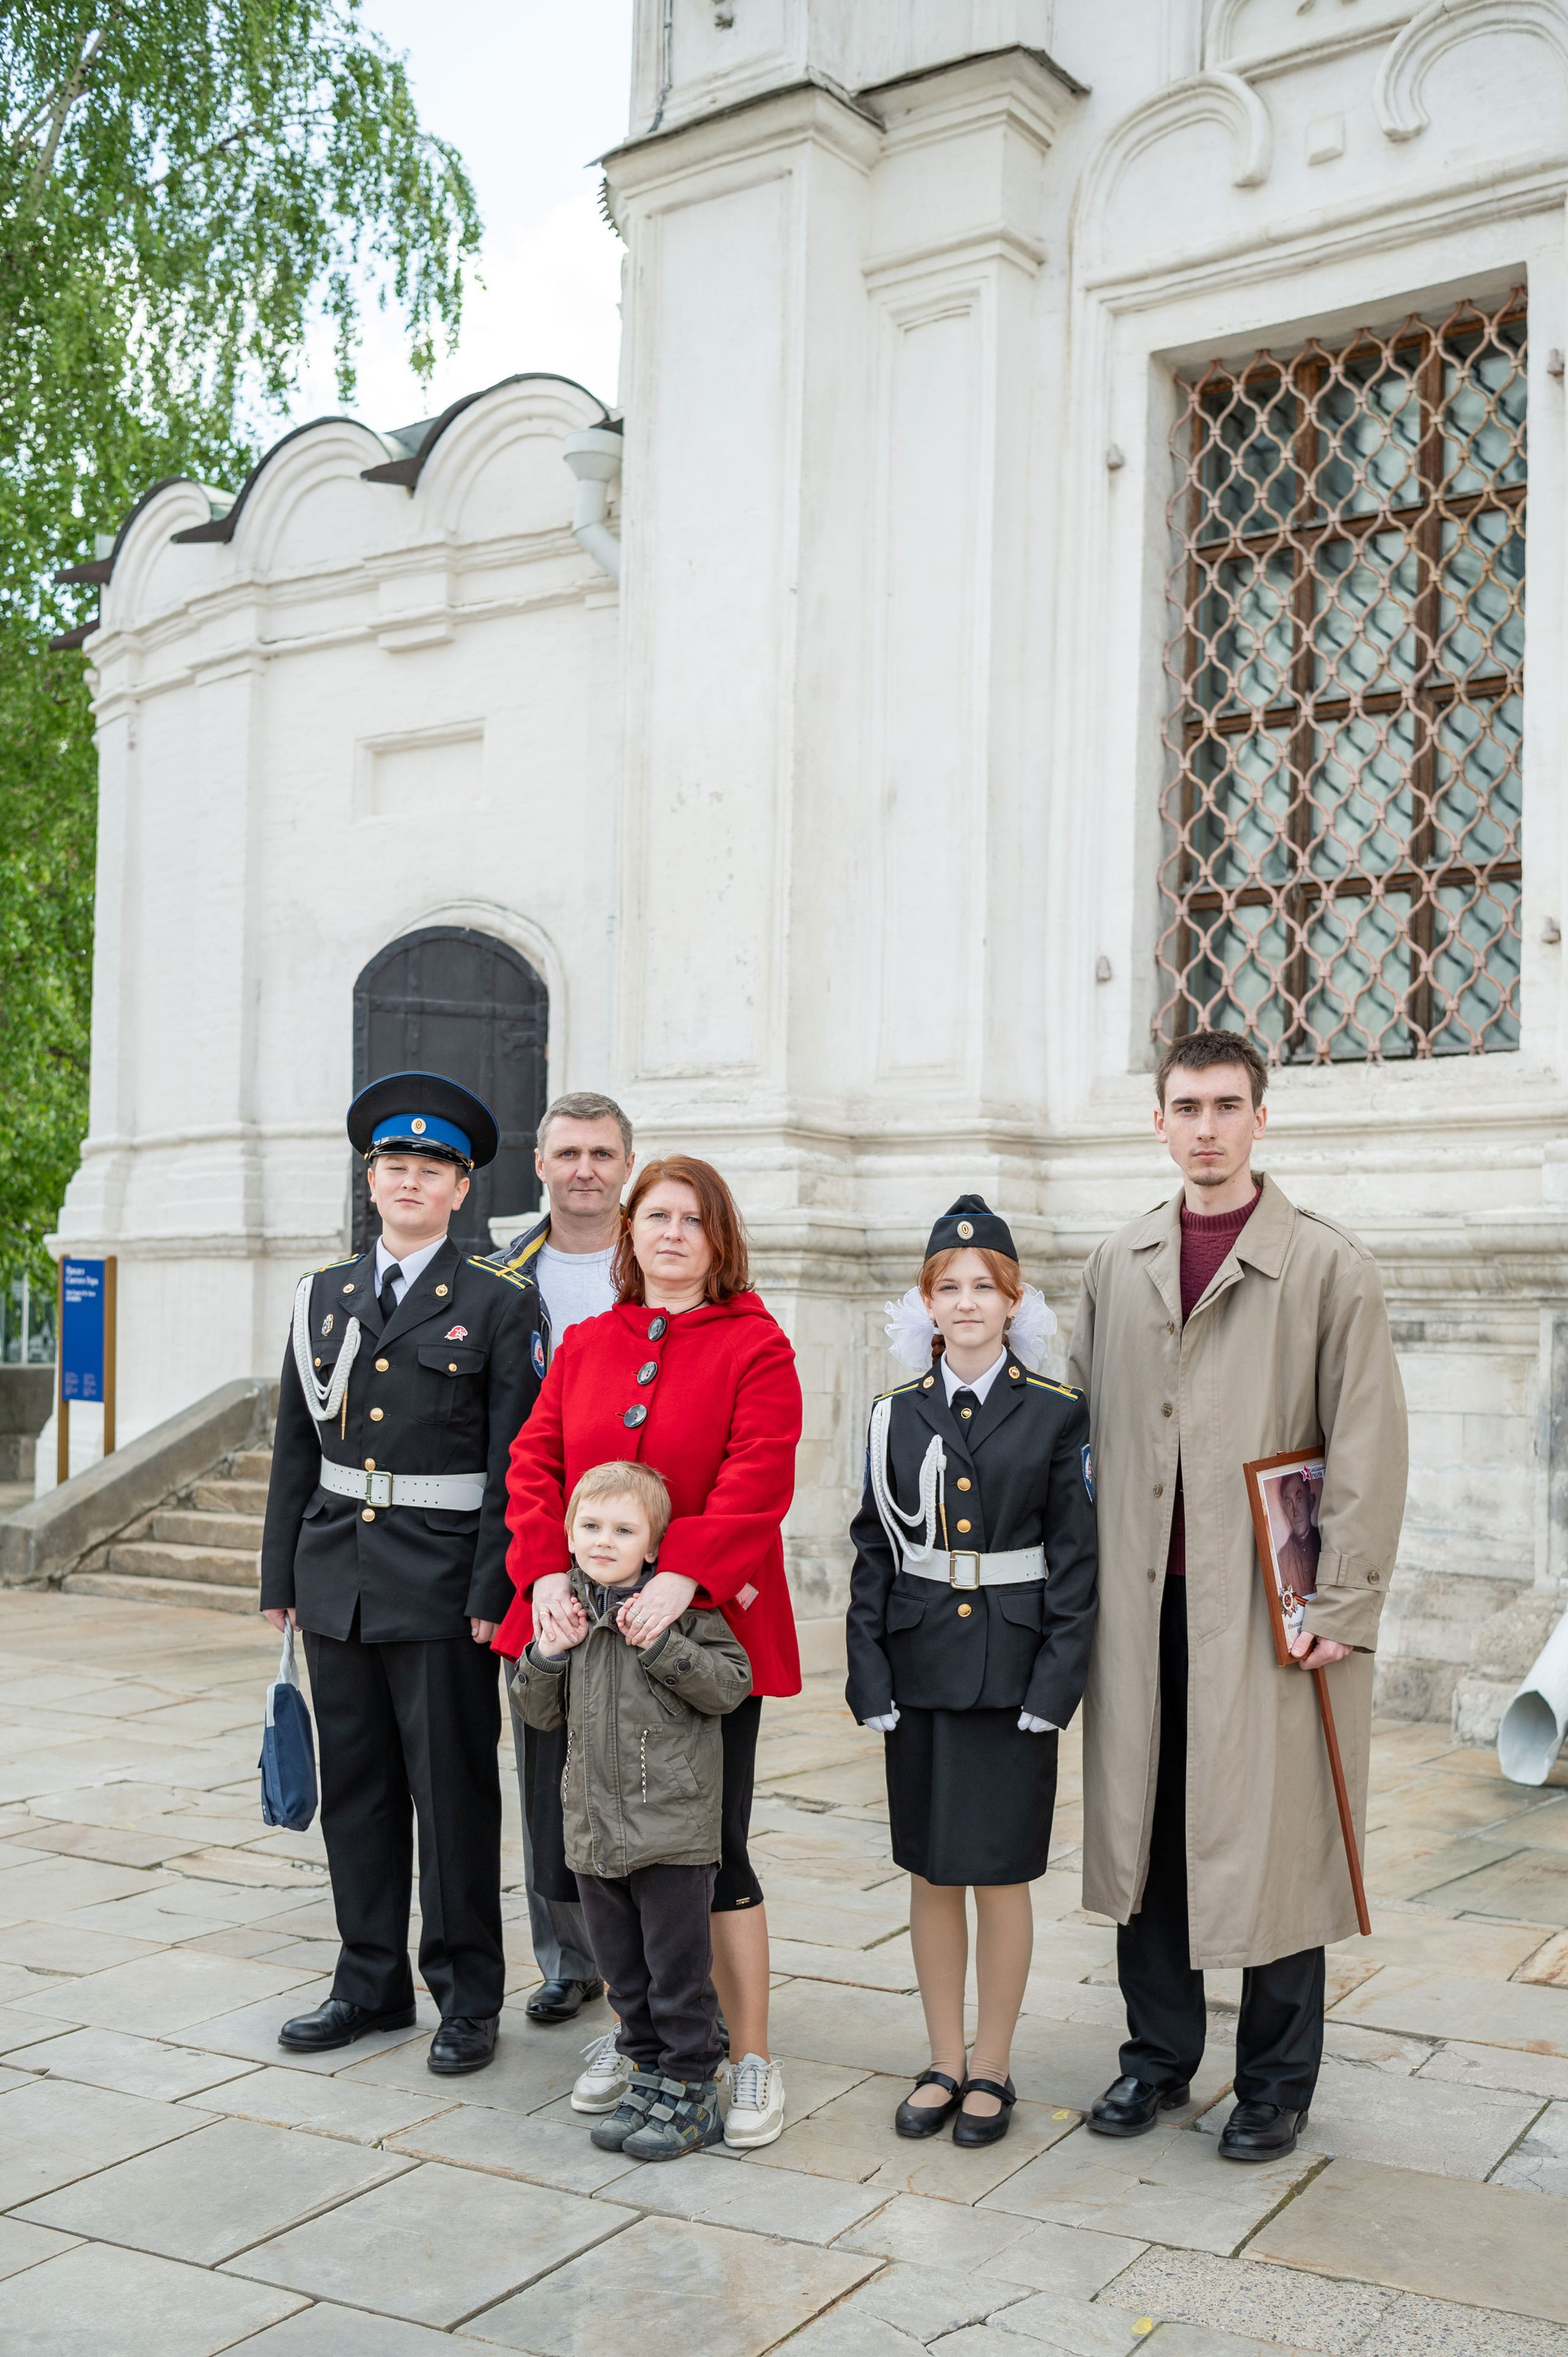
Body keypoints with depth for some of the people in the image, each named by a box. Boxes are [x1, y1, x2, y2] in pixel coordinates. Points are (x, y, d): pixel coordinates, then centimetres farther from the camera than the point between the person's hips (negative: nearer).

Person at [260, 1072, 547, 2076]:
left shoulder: (501, 1305, -3)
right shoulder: (324, 1297, 10)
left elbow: (513, 1462, -7)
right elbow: (297, 1448, 12)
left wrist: (492, 1593, -13)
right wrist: (283, 1577, 9)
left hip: (441, 1584, -4)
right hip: (337, 1577, 5)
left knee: (454, 1790, 3)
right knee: (355, 1787, 12)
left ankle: (467, 1995, 16)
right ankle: (372, 1982, 26)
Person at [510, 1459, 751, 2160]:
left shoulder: (680, 1605, -8)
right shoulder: (568, 1610, 6)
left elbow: (731, 1684, -13)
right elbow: (538, 1711, 11)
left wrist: (660, 1645, -22)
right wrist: (549, 1654, -8)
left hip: (673, 1823, -5)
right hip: (593, 1827, 5)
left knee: (678, 1968, 2)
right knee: (622, 1967, 15)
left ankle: (691, 2091, 15)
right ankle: (648, 2071, 29)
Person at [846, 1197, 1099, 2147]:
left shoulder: (1058, 1414, -3)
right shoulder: (898, 1415, 4)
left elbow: (1076, 1559, -3)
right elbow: (874, 1551, 5)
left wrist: (1057, 1683, -10)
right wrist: (870, 1675, -2)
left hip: (1012, 1669, -2)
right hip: (920, 1667, 3)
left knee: (1001, 1874, 4)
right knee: (931, 1873, 10)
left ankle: (993, 2069, 19)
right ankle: (945, 2062, 24)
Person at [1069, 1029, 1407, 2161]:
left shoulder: (1331, 1265, -3)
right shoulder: (1117, 1265, 11)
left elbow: (1369, 1450, -6)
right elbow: (1083, 1425, 14)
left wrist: (1343, 1608, -11)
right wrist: (1083, 1580, 8)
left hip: (1265, 1604, -4)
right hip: (1140, 1600, 4)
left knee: (1272, 1839, 3)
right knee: (1144, 1827, 11)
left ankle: (1277, 2084, 21)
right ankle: (1159, 2055, 28)